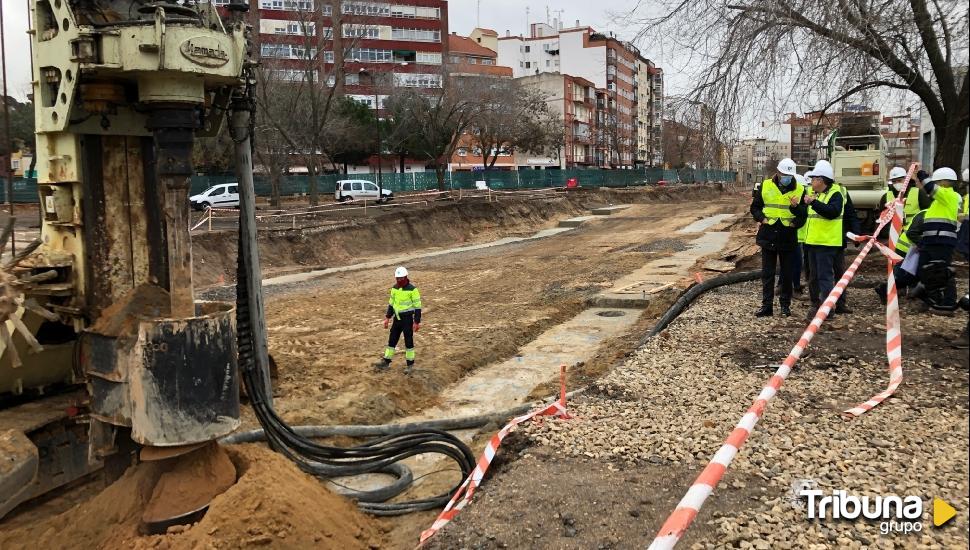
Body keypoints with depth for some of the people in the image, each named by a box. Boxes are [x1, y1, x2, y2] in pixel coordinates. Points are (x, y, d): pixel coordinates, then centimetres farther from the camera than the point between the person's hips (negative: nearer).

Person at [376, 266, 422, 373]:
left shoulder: (412, 289, -16)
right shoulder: (394, 288, 3)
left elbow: (417, 306, -13)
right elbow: (391, 303, 14)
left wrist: (417, 322, -15)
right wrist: (387, 317, 12)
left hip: (407, 319, -6)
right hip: (397, 319, 6)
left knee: (408, 342, 3)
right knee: (392, 340, 11)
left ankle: (410, 364, 15)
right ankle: (386, 361, 21)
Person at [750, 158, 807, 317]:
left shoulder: (800, 190, 1)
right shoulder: (765, 186, 1)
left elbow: (804, 214, 3)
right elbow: (755, 207, 9)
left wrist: (796, 207, -18)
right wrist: (761, 218, -8)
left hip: (788, 238, 0)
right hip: (768, 236, 1)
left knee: (787, 274, 8)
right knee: (767, 273, 5)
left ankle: (785, 305, 19)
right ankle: (767, 305, 11)